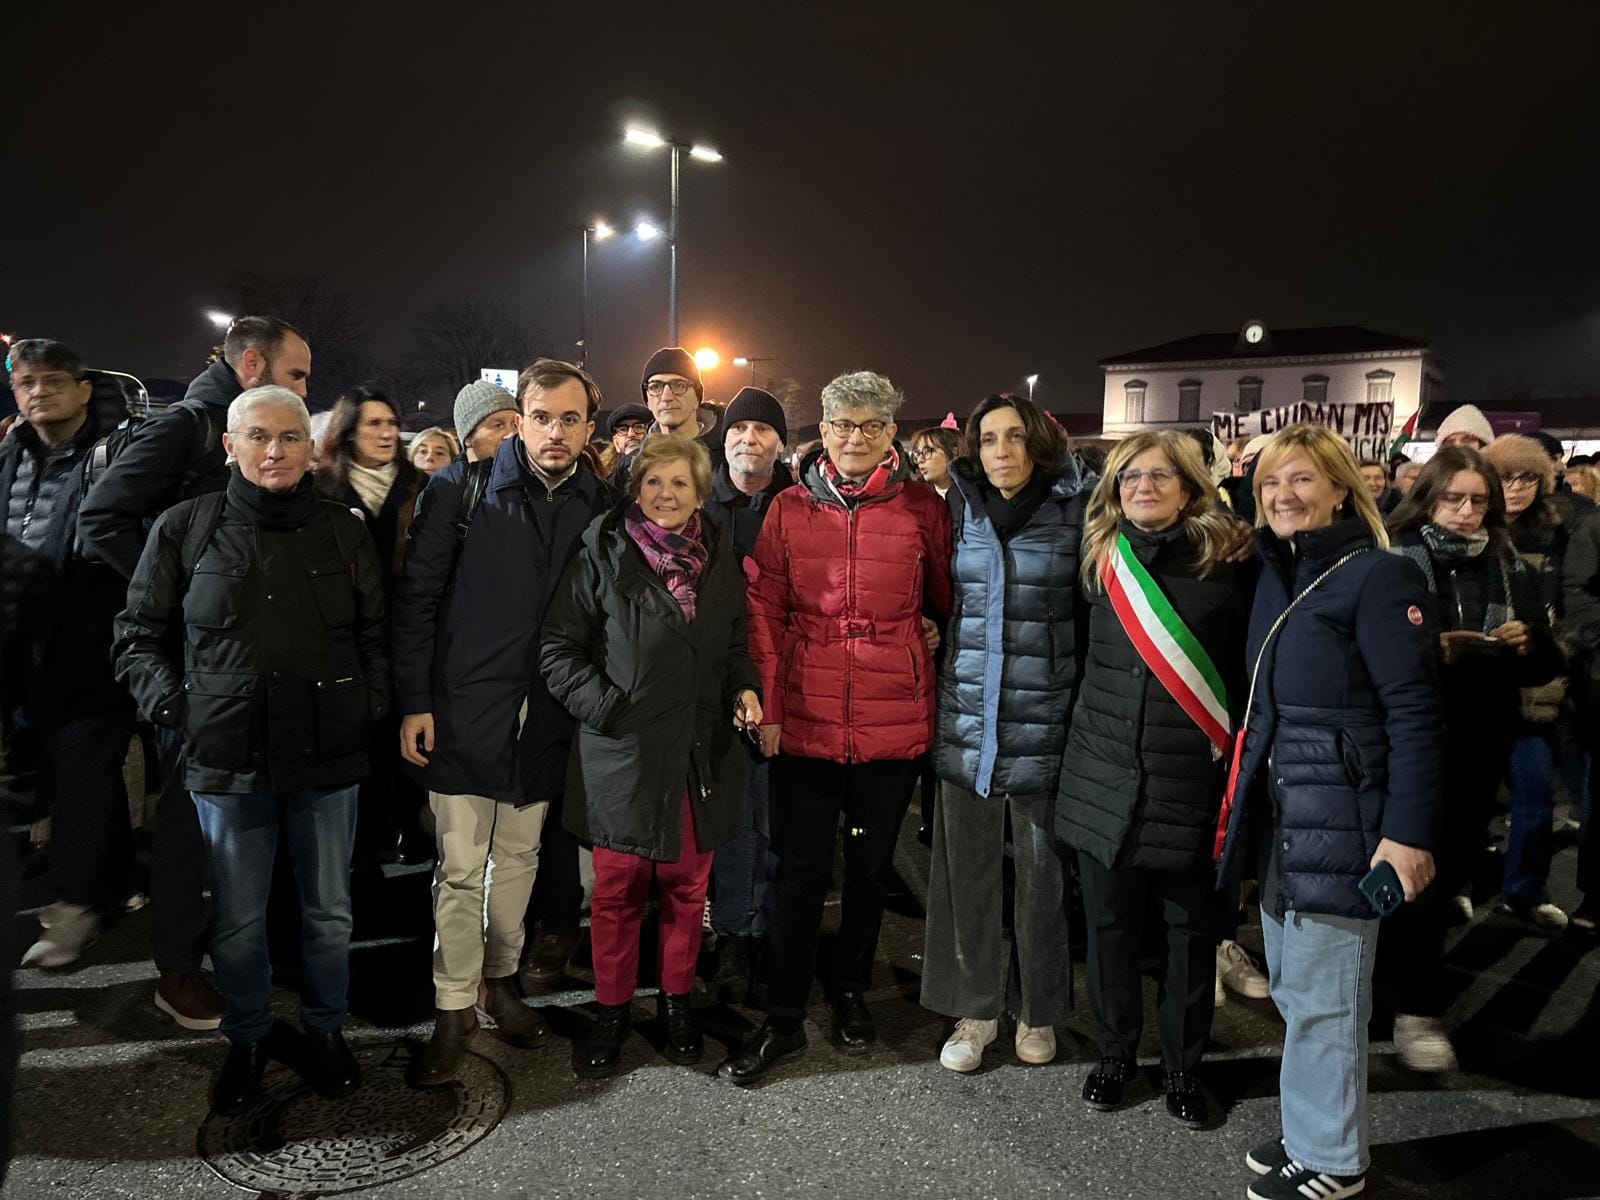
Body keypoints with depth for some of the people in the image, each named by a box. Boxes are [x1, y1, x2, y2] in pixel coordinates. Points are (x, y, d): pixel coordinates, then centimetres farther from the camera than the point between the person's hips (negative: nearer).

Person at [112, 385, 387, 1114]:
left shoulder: (343, 531, 4)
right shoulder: (185, 528, -1)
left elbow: (377, 635, 11)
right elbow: (137, 636, 6)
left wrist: (368, 706, 0)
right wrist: (176, 707, -5)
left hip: (329, 757, 1)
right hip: (227, 760, -1)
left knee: (329, 910, 12)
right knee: (238, 919, 10)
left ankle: (323, 1030, 34)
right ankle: (248, 1038, 34)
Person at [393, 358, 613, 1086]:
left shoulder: (599, 507, 2)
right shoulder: (461, 490, -6)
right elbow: (416, 597, -6)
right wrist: (414, 702, -9)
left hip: (546, 717, 3)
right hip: (465, 711, -3)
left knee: (519, 856, 16)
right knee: (460, 867, 2)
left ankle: (500, 979, 35)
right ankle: (454, 1009, 18)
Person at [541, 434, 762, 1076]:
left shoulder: (720, 559, 9)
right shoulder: (603, 555, -2)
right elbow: (558, 649, -3)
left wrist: (744, 687, 2)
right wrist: (605, 707, -13)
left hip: (701, 752, 3)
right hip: (623, 753, -3)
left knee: (688, 885, 13)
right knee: (618, 890, 7)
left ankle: (676, 999, 32)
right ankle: (611, 1010, 26)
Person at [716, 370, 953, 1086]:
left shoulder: (922, 508, -1)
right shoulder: (790, 508, 2)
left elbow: (946, 599, 11)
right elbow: (765, 610, 1)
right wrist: (767, 704, -3)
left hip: (893, 721, 0)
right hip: (806, 721, 0)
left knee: (870, 866, 16)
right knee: (800, 870, 7)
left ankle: (851, 992, 36)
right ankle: (784, 1018, 20)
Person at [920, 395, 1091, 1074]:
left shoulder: (1073, 508, -1)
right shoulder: (961, 507, 7)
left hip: (1042, 715, -2)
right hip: (967, 713, 3)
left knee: (1042, 868, 8)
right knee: (967, 864, 8)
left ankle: (1038, 1010, 28)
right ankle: (975, 1010, 24)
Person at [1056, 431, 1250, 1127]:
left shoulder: (1229, 565, -4)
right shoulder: (1103, 561, 6)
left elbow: (1252, 667, -3)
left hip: (1191, 782, -2)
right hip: (1104, 776, 3)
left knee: (1190, 928, 10)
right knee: (1110, 924, 12)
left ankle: (1182, 1066, 30)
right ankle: (1115, 1055, 31)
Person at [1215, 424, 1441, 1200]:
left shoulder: (1377, 577, -12)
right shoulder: (1275, 576, 12)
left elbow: (1415, 712, -16)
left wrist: (1409, 831, -20)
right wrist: (1245, 804, 13)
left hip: (1340, 816, -7)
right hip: (1279, 808, 8)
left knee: (1322, 994, 3)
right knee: (1290, 984, 16)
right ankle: (1309, 1130, 33)